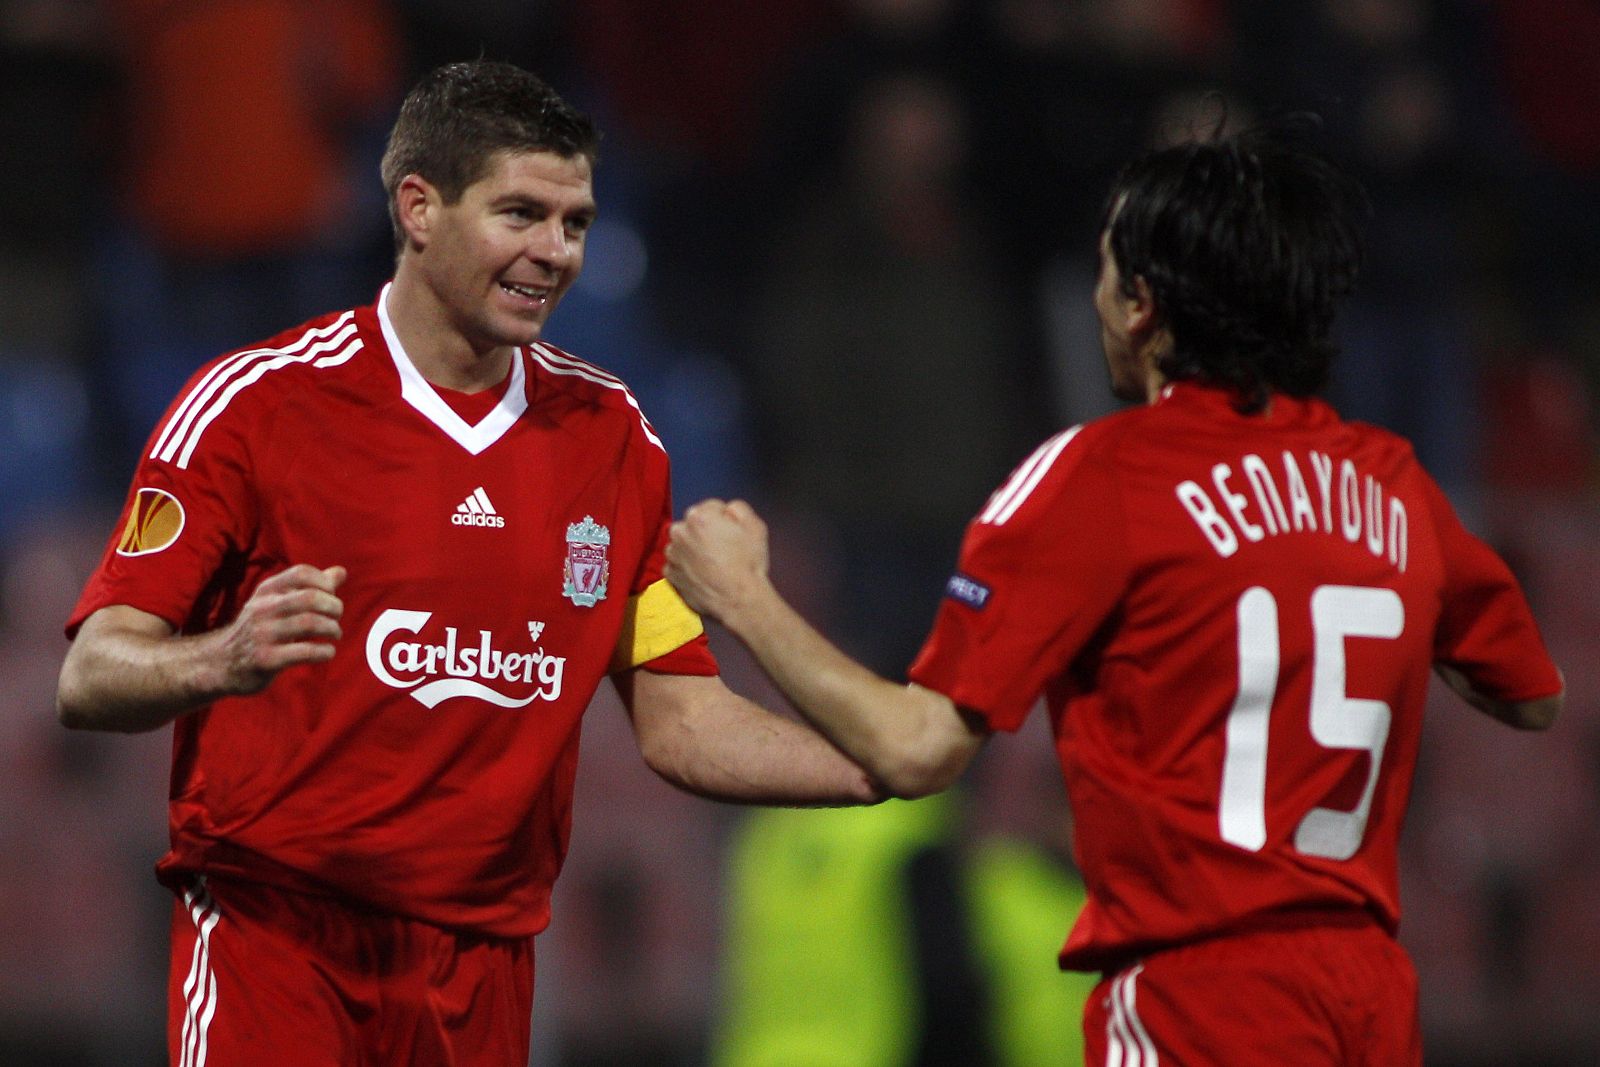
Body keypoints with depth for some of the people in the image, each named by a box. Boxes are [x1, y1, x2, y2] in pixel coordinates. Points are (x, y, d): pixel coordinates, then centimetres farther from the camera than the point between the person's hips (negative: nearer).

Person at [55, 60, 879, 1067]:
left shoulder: (612, 433, 11)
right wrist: (224, 662, -30)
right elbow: (87, 682, -9)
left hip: (485, 961, 4)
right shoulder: (256, 401, -5)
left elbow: (680, 720, 11)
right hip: (275, 936, -4)